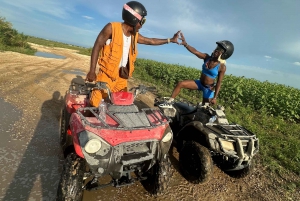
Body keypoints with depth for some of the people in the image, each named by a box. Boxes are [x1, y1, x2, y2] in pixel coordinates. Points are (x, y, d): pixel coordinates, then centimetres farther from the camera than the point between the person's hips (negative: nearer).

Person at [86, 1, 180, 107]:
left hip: (122, 76, 6)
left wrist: (170, 40, 26)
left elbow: (151, 41, 22)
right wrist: (92, 70, -17)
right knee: (95, 104, -6)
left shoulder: (135, 36, 9)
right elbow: (97, 46, -10)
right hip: (107, 74, -6)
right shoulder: (112, 27, -9)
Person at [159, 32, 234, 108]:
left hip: (209, 88, -4)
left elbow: (219, 83, -14)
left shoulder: (222, 67, -16)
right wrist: (185, 44, -35)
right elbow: (195, 52, -20)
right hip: (199, 83, 4)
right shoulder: (207, 57, -7)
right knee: (180, 84, -10)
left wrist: (215, 97, -18)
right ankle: (169, 102, -3)